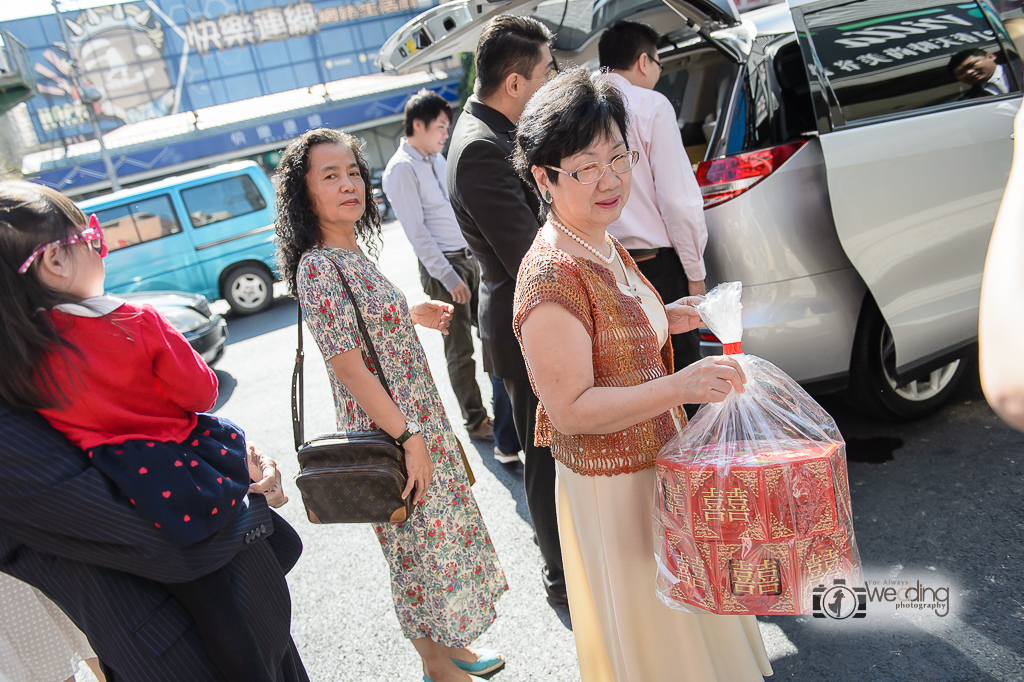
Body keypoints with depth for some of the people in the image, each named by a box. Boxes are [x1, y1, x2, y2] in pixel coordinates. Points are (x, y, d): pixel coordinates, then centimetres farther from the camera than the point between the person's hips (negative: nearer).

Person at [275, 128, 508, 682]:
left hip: (417, 421, 9)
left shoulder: (352, 254, 7)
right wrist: (410, 438, -21)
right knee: (418, 546, 8)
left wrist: (412, 314, 14)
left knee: (440, 531, 20)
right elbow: (348, 366, -23)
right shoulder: (318, 267, -20)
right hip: (388, 433, -9)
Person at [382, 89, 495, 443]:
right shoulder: (401, 169, -13)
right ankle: (476, 420, 16)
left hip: (469, 255, 8)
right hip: (443, 266, -8)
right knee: (460, 350, 3)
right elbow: (417, 231, -16)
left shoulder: (436, 158, 12)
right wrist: (448, 277, -17)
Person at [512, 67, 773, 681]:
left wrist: (667, 320, 2)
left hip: (655, 464, 9)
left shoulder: (605, 246, 3)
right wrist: (681, 386, -33)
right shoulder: (552, 274, -28)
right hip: (611, 487, -9)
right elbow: (570, 410, -28)